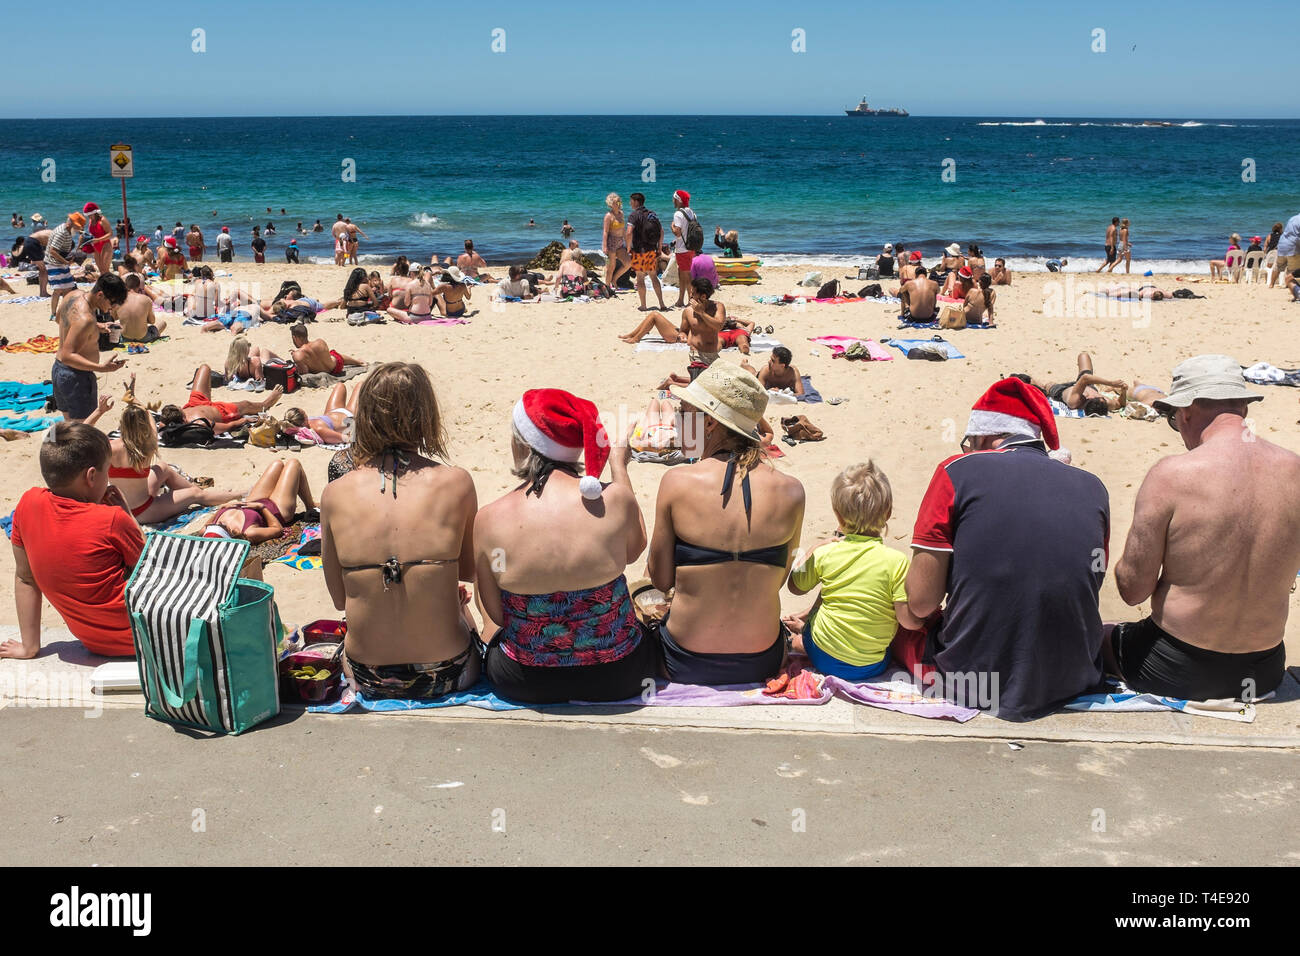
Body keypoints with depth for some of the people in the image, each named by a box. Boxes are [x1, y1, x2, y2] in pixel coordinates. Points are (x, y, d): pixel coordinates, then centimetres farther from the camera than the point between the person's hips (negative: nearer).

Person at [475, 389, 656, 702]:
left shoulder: (489, 520, -17)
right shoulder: (616, 499, -18)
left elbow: (497, 615, -6)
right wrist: (619, 467, 14)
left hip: (525, 685, 0)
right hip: (618, 679, 0)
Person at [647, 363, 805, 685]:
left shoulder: (677, 481, -17)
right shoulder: (791, 492, -12)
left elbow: (661, 579, -7)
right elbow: (778, 580, 0)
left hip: (686, 666, -3)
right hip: (763, 663, 3)